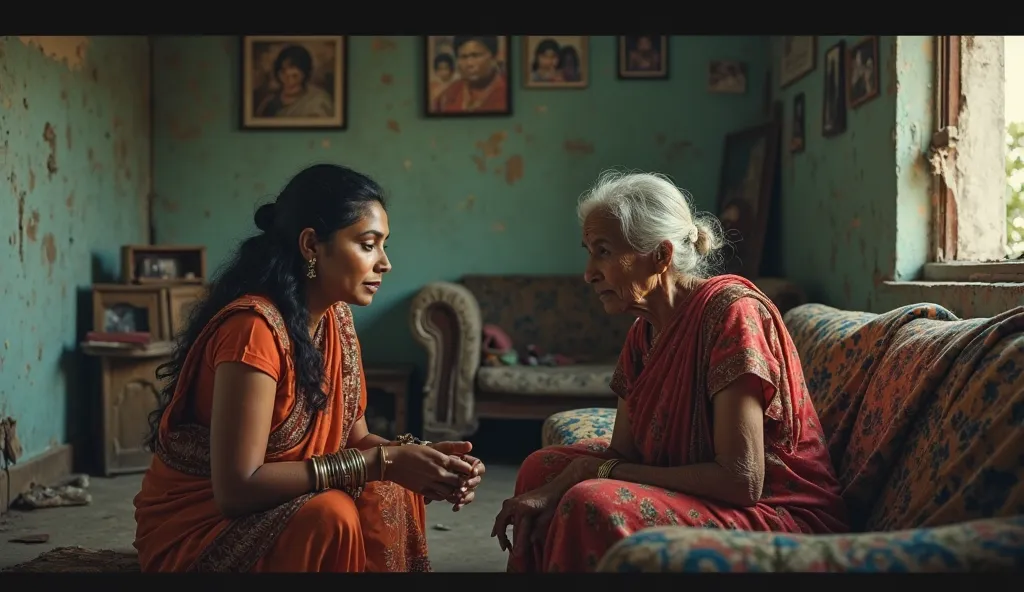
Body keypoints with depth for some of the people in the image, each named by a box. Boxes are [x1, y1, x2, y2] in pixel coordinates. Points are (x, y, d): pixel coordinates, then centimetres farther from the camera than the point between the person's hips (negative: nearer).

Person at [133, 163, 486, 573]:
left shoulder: (336, 318, 0)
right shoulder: (254, 327, -26)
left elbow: (354, 437, 4)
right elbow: (237, 486, -30)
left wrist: (415, 454, -17)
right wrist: (382, 461, -30)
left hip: (276, 506, 8)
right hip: (193, 527, -8)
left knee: (392, 491, -11)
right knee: (329, 515, -30)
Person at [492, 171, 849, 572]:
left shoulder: (732, 311, -20)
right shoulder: (644, 331, 6)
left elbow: (740, 481, -25)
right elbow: (622, 452, 4)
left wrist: (602, 471, -17)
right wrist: (553, 491, -17)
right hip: (705, 502, 8)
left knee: (594, 505, -28)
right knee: (541, 467, 11)